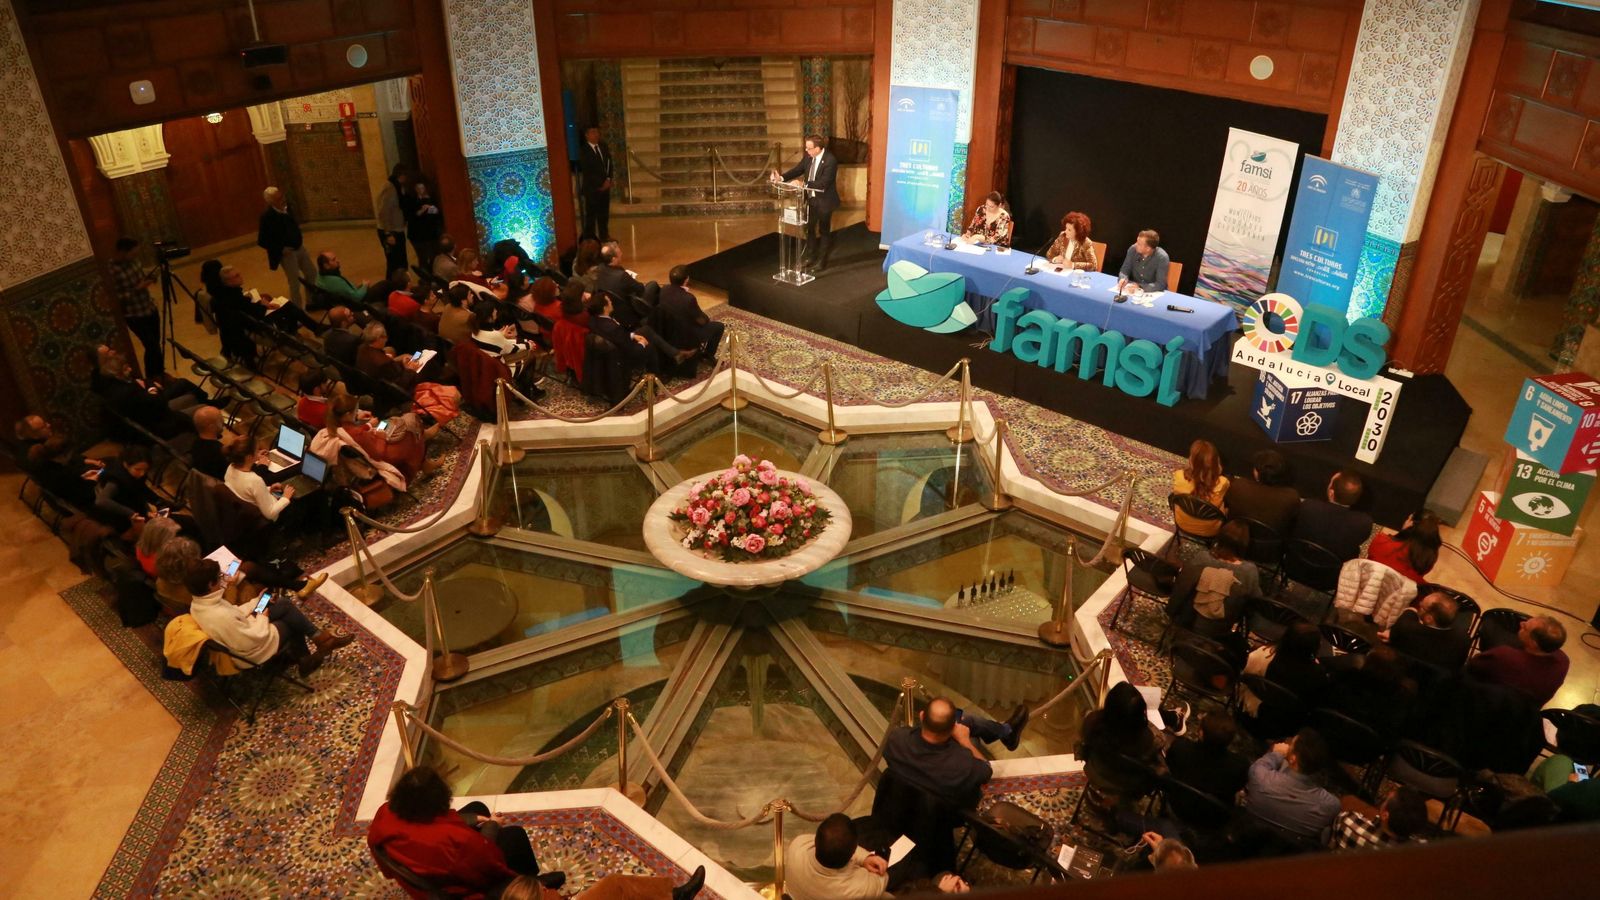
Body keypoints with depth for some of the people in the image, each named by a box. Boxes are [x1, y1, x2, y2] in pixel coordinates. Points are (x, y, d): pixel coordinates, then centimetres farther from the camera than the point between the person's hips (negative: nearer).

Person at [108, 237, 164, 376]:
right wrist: (137, 288, -23)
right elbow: (117, 297, -21)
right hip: (135, 316, -7)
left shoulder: (132, 261, 1)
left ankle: (160, 374, 35)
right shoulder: (112, 270, -21)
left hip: (150, 309, 7)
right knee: (152, 346, -5)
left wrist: (149, 278, -3)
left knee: (156, 344, 17)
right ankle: (152, 379, 12)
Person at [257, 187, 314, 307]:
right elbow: (262, 241, -22)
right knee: (295, 284, 6)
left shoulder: (286, 206, -6)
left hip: (299, 247, 7)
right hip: (287, 253, -7)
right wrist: (281, 250, -20)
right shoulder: (267, 216, -26)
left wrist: (299, 236, 4)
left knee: (312, 274, 20)